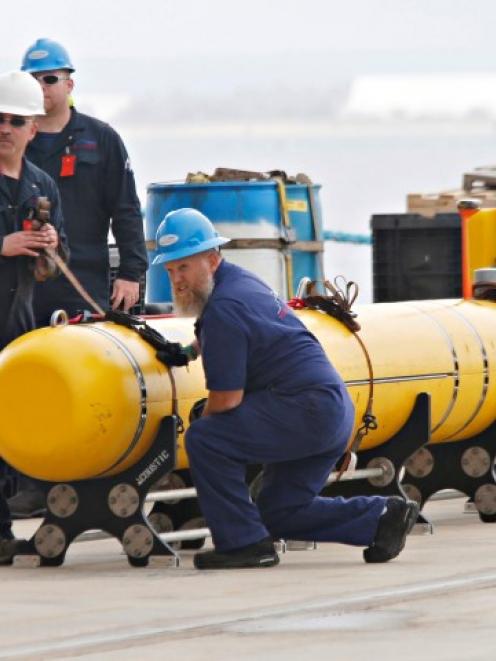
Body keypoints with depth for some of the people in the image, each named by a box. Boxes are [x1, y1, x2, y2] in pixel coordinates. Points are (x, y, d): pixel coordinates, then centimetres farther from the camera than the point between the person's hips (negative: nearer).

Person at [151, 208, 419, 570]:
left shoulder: (223, 309, -16)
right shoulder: (240, 280, 15)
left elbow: (227, 399, -15)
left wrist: (202, 420, 5)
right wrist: (190, 350, 26)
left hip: (307, 410, -11)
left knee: (205, 440, -18)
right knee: (280, 513, 17)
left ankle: (243, 542, -11)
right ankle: (382, 516, 17)